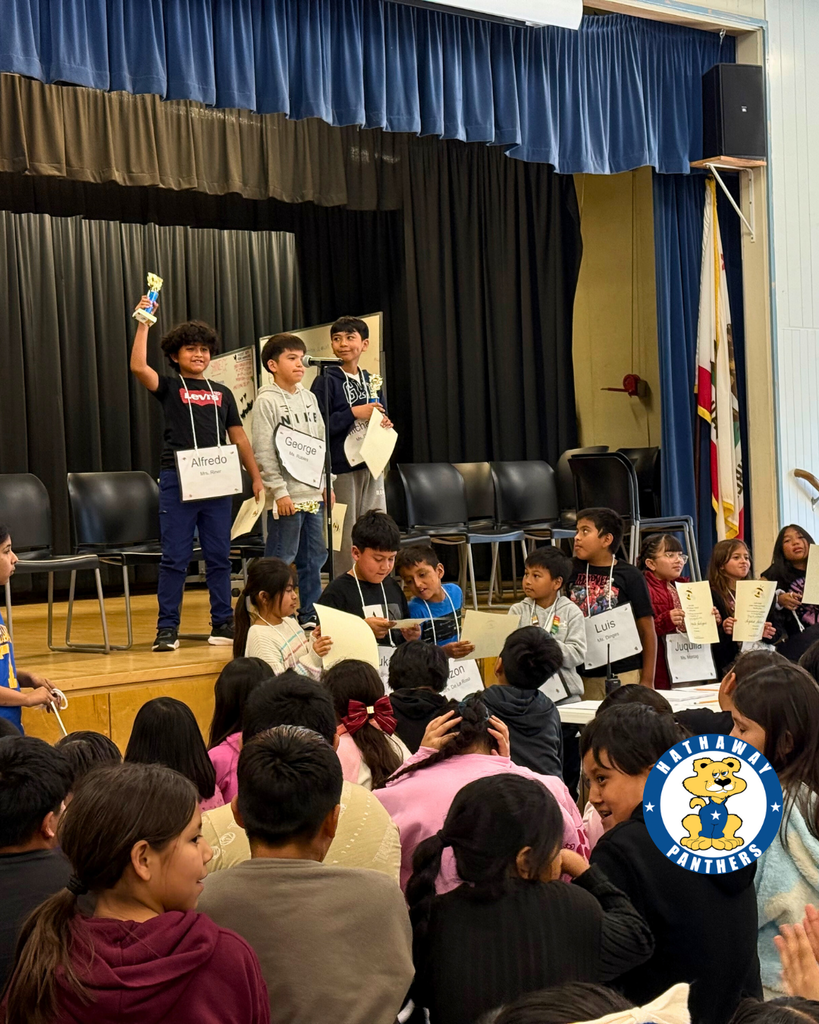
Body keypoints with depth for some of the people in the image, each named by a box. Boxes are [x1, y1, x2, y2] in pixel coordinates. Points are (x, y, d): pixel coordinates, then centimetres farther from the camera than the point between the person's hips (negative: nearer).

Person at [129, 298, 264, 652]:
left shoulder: (222, 393, 16)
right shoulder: (169, 388, 6)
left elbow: (239, 439, 18)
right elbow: (138, 366, -13)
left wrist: (257, 478, 14)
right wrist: (143, 323, -12)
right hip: (178, 481, -3)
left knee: (219, 556, 6)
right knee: (175, 557, -3)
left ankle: (222, 624, 14)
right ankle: (167, 629, 1)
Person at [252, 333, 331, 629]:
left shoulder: (308, 397, 13)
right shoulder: (267, 401, -8)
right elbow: (264, 451, -12)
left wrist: (326, 484, 13)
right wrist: (279, 491, -16)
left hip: (313, 493, 7)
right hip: (286, 496, -7)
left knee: (314, 557, 11)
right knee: (280, 559, -4)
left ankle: (309, 614, 20)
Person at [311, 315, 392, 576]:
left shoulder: (371, 382, 14)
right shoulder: (326, 381, -4)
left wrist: (385, 425, 0)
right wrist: (354, 413, -17)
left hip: (372, 466, 6)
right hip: (342, 468, -6)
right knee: (346, 539, -3)